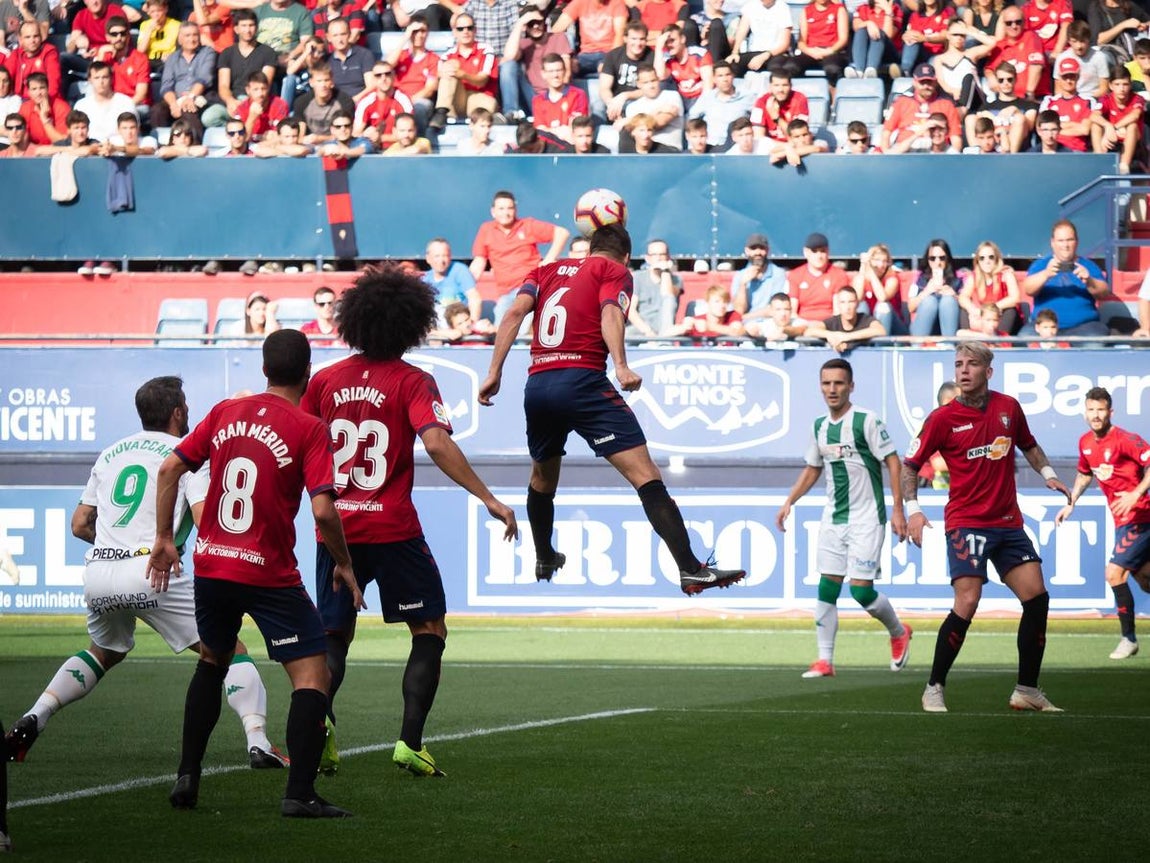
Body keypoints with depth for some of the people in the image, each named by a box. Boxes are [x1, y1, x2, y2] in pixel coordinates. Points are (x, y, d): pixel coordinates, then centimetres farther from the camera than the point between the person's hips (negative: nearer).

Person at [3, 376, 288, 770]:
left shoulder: (111, 453, 22)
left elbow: (80, 524, 23)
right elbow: (205, 520, -8)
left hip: (97, 576, 6)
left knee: (104, 653, 31)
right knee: (229, 648, 3)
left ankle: (33, 718, 12)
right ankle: (258, 741, -15)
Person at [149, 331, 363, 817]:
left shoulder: (225, 413, 6)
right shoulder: (308, 430, -8)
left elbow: (170, 468, 4)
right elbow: (323, 511, -16)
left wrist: (164, 539, 13)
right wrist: (344, 565, -1)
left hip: (211, 565, 5)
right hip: (269, 574, -5)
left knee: (212, 662, 27)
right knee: (313, 676, -1)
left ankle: (186, 777, 24)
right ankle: (299, 794, -11)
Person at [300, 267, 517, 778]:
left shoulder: (326, 381, 7)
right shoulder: (411, 382, -6)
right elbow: (437, 444, -19)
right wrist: (488, 499, -18)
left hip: (335, 527, 4)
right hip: (392, 530, -4)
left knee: (334, 638, 13)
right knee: (430, 633, 9)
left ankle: (319, 715, -15)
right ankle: (410, 743, -3)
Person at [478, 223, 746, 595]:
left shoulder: (547, 271, 24)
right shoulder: (615, 270, 11)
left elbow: (515, 312, 9)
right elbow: (610, 314, -8)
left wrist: (494, 372, 6)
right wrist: (621, 366, -22)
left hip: (537, 385, 6)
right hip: (582, 380, -5)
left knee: (542, 478, 30)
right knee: (644, 472, -12)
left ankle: (544, 560, 46)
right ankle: (691, 569, -23)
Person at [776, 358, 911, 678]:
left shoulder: (866, 420, -11)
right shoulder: (820, 426, 9)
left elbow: (893, 462, -10)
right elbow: (812, 469, 23)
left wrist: (898, 510, -15)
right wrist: (789, 502, 14)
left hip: (866, 519, -6)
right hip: (833, 517, 6)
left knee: (861, 589, -8)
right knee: (827, 587, -1)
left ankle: (899, 632, 19)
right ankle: (824, 660, 3)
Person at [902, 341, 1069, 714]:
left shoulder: (1008, 407, 5)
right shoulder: (943, 418, -6)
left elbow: (1028, 444, 24)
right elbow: (910, 464, 1)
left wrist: (1047, 473, 8)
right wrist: (912, 510, -10)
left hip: (1009, 523, 5)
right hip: (966, 523, -5)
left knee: (1036, 597, -2)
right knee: (966, 604, -16)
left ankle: (1027, 690, 10)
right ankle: (934, 689, -4)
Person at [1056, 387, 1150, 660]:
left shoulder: (1125, 440, -17)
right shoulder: (1085, 443, 8)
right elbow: (1085, 474, 26)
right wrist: (1070, 503, 18)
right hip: (1123, 519, 8)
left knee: (1114, 572, -14)